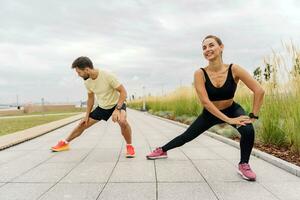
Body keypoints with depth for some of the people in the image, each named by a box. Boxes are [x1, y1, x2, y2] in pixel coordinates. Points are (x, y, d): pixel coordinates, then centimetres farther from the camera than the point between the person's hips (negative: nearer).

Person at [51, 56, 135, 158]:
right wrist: (87, 116, 8)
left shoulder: (107, 76, -29)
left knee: (122, 121, -37)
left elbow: (123, 92, -25)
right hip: (102, 106, 6)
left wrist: (117, 109, -36)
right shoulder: (87, 82, -9)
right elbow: (90, 98, 8)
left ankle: (129, 146, -11)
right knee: (83, 124, 9)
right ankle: (65, 143, 33)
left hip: (116, 104, -6)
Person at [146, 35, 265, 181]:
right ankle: (162, 150, 38)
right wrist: (228, 120, -33)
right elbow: (205, 101, -31)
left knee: (248, 130, -29)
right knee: (187, 136, 11)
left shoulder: (234, 69, -25)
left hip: (232, 110, 0)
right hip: (210, 113, 1)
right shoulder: (200, 73, -25)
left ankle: (243, 165, -2)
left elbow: (259, 91, -22)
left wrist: (253, 116, -22)